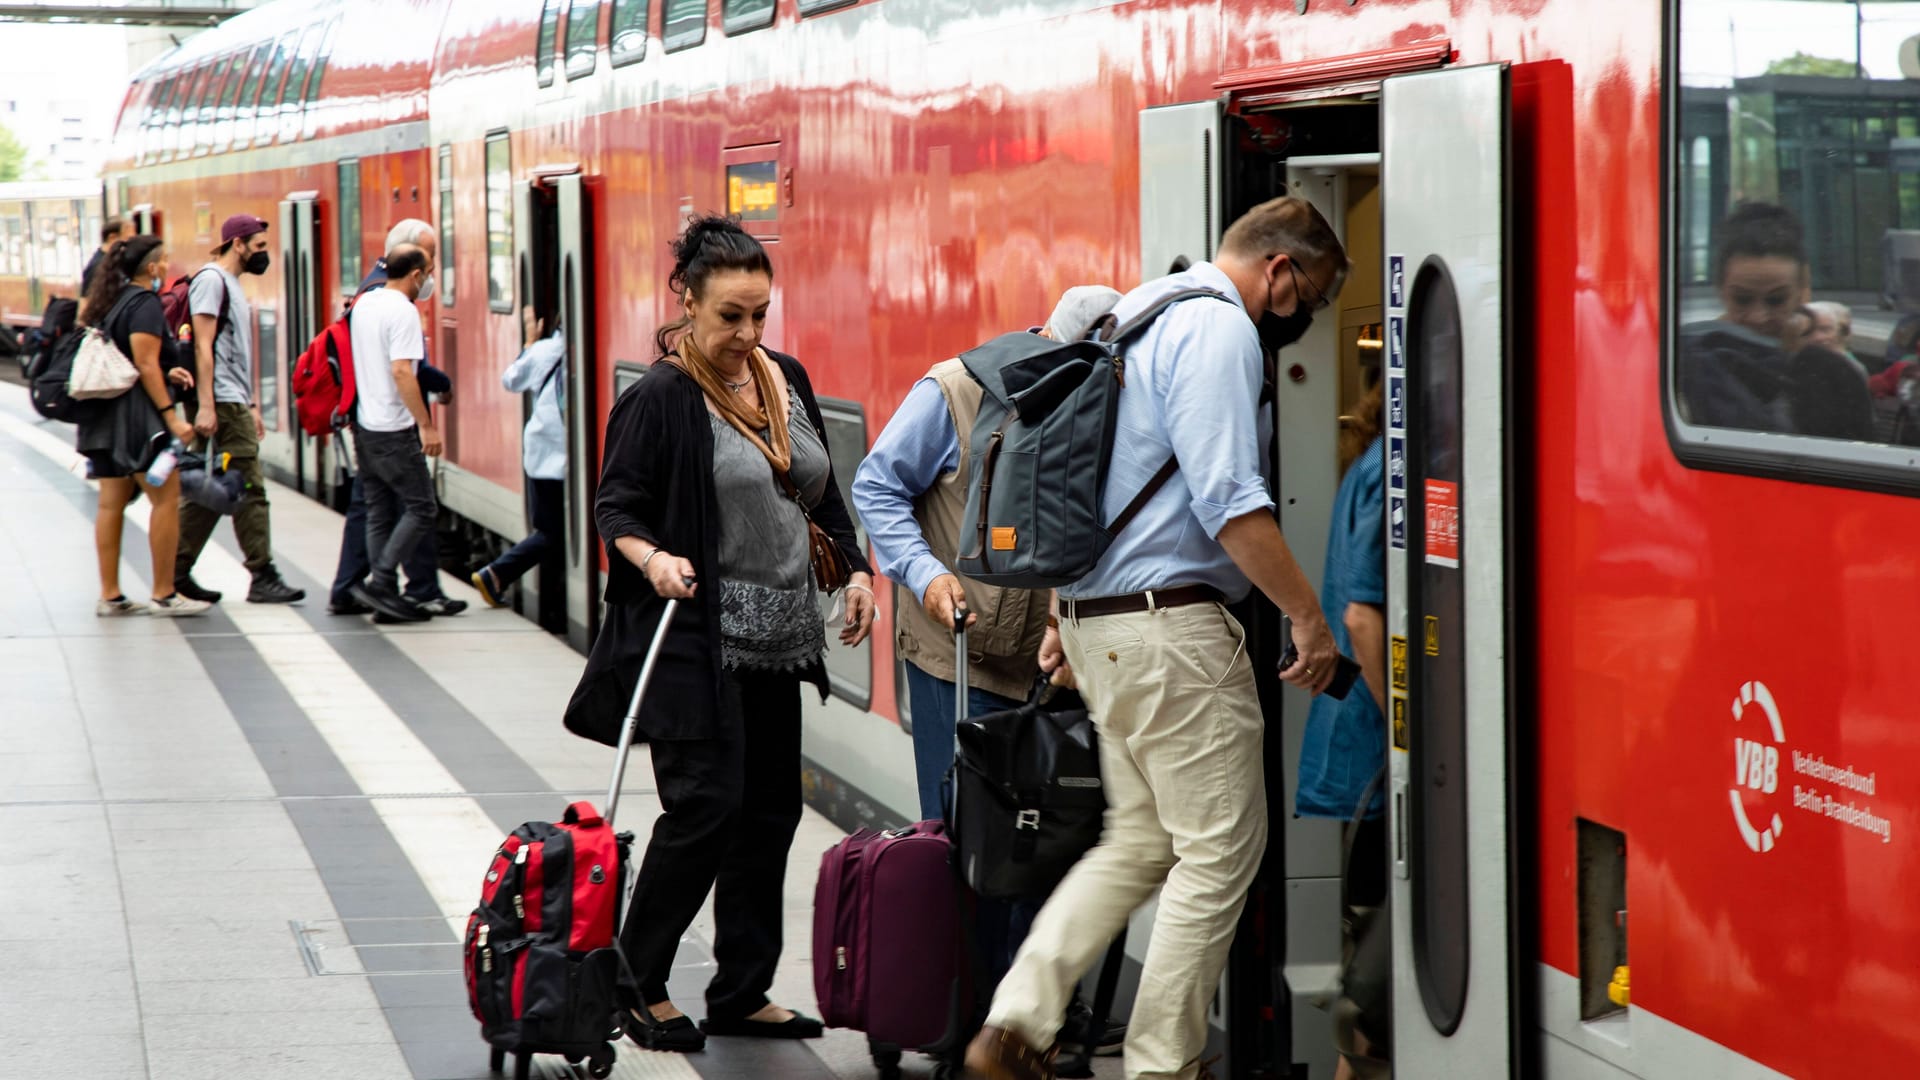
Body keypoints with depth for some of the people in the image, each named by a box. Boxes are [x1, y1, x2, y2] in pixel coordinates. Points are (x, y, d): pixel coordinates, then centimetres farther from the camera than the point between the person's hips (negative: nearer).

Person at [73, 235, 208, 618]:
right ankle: (164, 595, -4)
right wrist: (171, 416, -19)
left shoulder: (110, 300, 16)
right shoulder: (145, 303, -11)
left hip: (104, 414, 9)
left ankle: (109, 596, 8)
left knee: (112, 502, 7)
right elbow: (145, 365, -18)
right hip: (135, 413, -9)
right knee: (166, 498, -4)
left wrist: (165, 375, 19)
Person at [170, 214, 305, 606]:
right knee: (249, 488, -9)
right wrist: (205, 406, -22)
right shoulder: (211, 279, -9)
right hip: (221, 402, -10)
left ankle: (177, 574, 12)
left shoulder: (233, 284, 21)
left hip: (234, 401, 10)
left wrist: (251, 405, 22)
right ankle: (263, 579, -7)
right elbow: (203, 345, -16)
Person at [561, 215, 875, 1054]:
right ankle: (636, 981, 2)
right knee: (706, 803, -12)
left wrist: (855, 568, 9)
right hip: (695, 637, -7)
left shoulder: (787, 381, 12)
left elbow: (822, 493, 21)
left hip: (776, 637, 7)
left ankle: (742, 992, 17)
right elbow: (616, 505, -11)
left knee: (770, 811, 8)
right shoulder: (661, 398, -9)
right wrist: (651, 558, -29)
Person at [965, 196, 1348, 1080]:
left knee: (1140, 843, 16)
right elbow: (1229, 500, -21)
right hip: (1170, 626, -10)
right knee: (1219, 851, -1)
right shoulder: (1219, 329, -13)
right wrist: (1308, 615, -15)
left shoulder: (1138, 314, 18)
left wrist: (1064, 614, 26)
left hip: (1099, 622, 10)